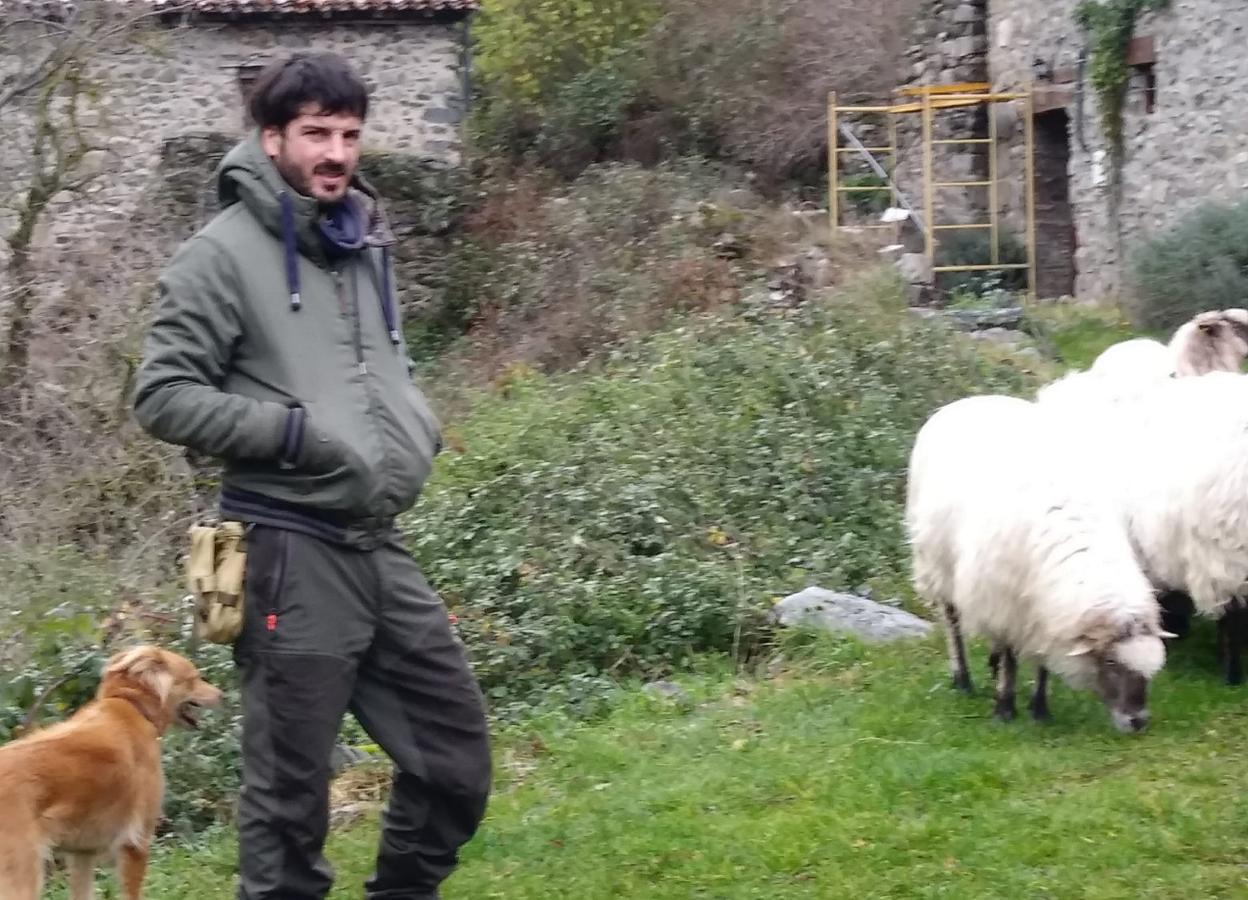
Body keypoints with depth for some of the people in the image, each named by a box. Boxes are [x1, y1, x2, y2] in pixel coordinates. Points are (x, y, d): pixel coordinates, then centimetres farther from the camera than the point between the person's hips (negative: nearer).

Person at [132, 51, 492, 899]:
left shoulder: (367, 244, 14)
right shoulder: (224, 254, -7)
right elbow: (163, 397, -10)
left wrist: (418, 424, 9)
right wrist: (294, 430, -17)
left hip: (380, 545, 7)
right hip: (292, 553, -7)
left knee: (457, 749, 12)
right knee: (291, 785, 0)